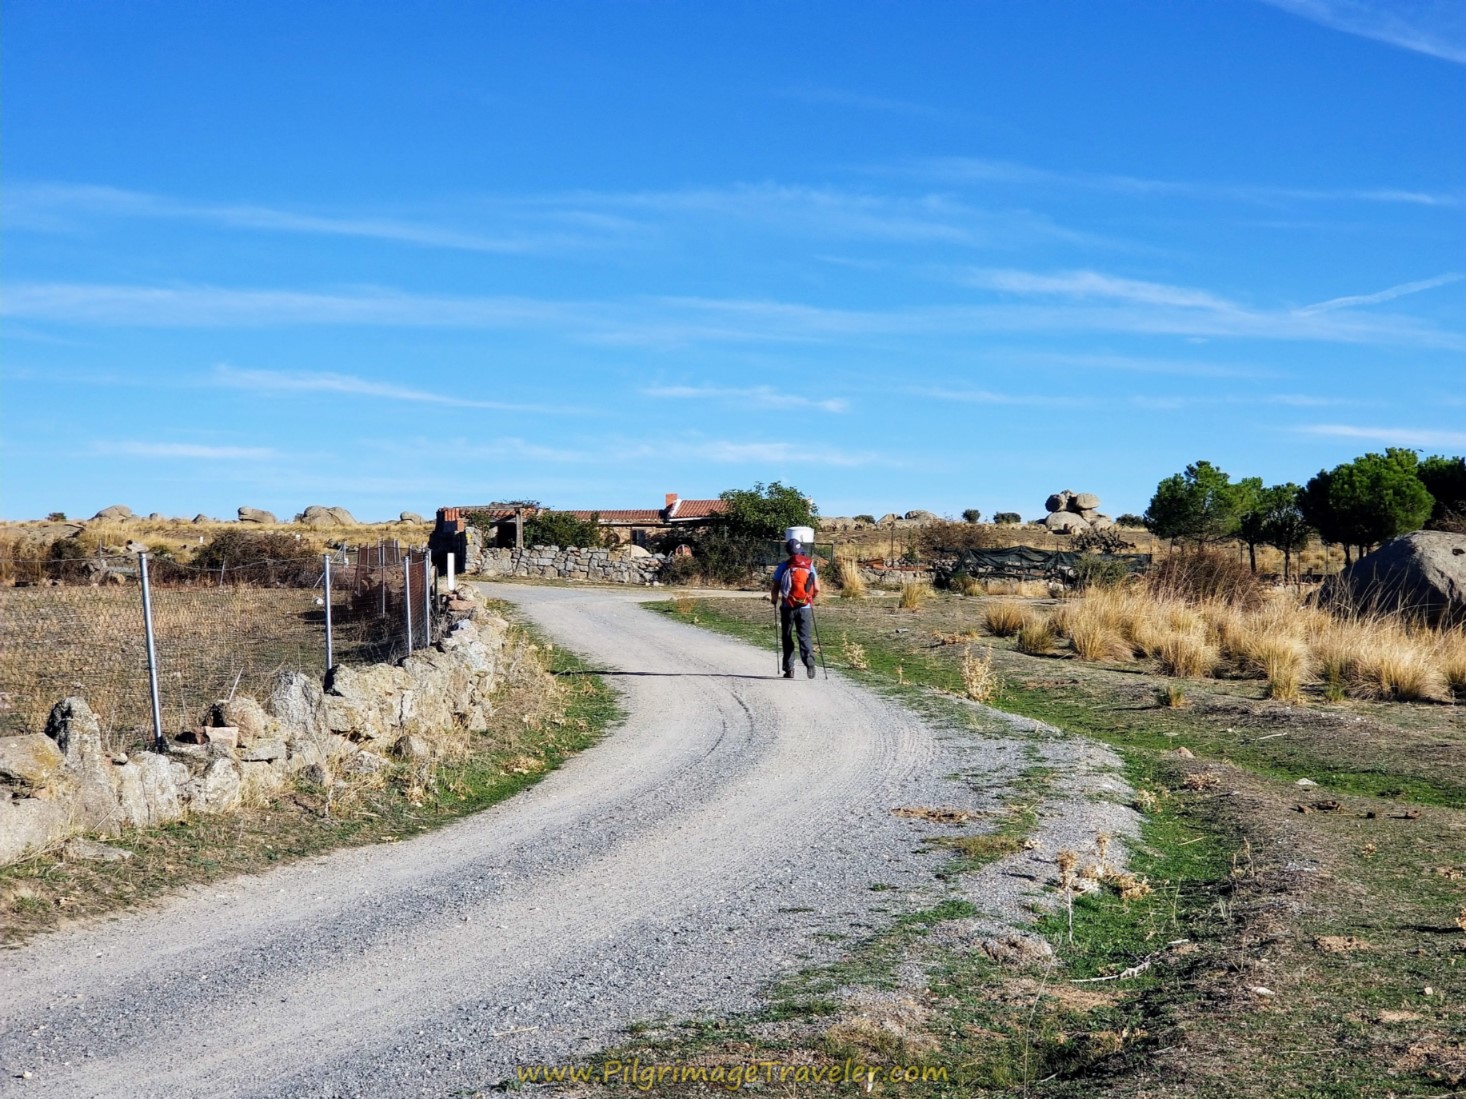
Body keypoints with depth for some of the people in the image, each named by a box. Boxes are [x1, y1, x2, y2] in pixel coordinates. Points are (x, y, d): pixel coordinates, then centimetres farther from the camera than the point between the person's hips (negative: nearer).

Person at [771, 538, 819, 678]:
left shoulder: (783, 567, -5)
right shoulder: (809, 565, 1)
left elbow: (775, 588, -4)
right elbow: (817, 589, 2)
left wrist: (774, 600, 17)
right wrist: (812, 599, 22)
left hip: (788, 608, -1)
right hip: (805, 608, 1)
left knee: (787, 638, 12)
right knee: (805, 637, 5)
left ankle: (789, 669, 11)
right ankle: (809, 663, -19)